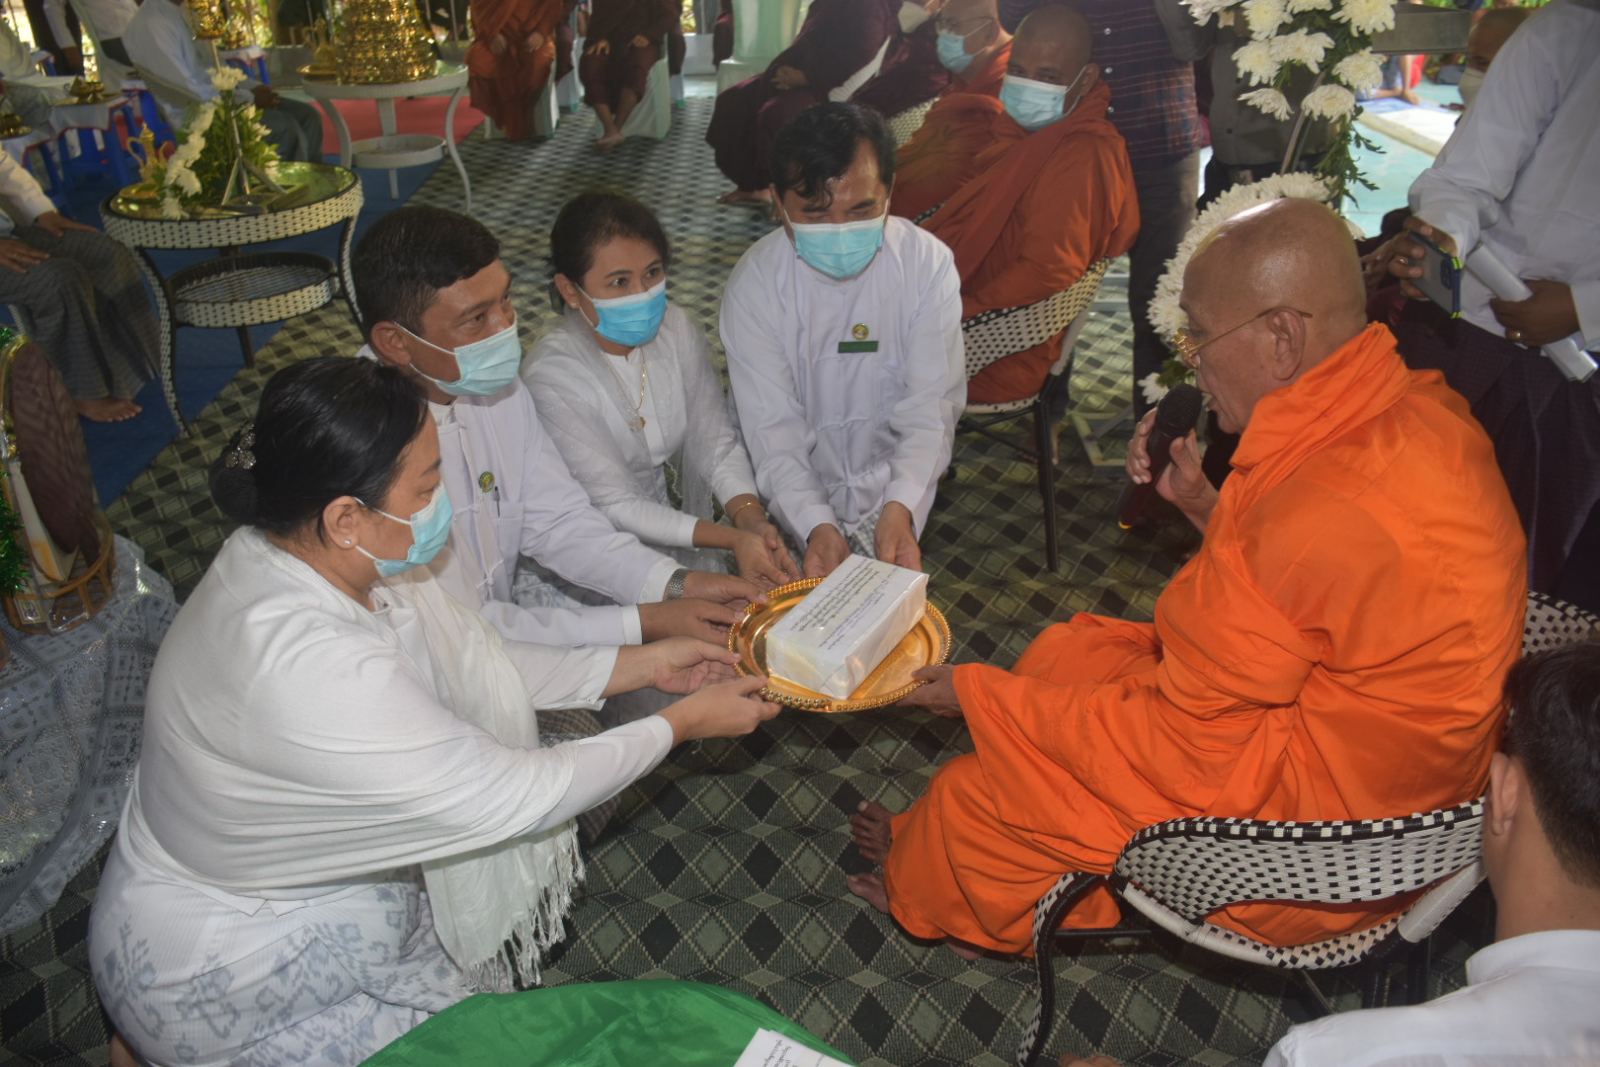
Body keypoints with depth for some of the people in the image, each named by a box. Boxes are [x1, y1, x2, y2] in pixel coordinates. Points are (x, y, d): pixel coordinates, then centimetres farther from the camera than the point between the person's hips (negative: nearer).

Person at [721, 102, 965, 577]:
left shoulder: (929, 264, -14)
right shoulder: (753, 284, -16)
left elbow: (932, 405, -16)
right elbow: (772, 427, -17)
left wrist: (900, 507, -34)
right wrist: (816, 524, -34)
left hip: (894, 479, 1)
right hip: (799, 488, 0)